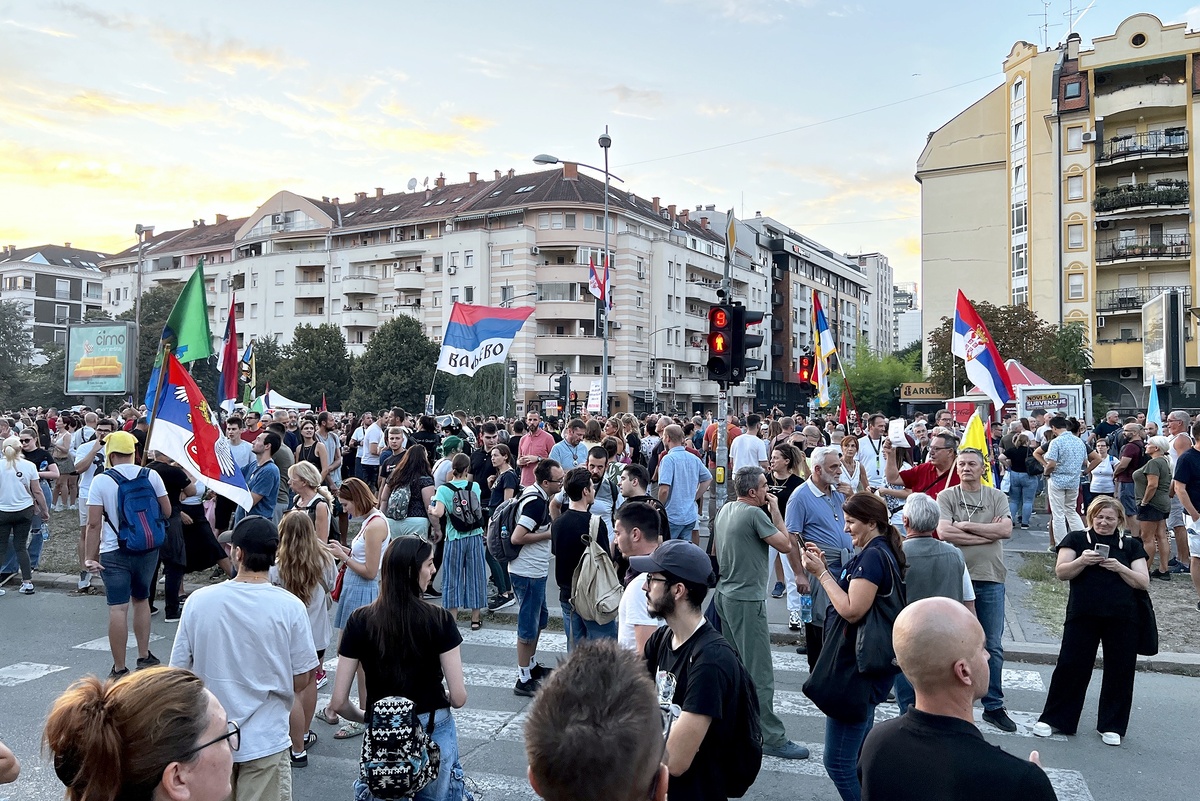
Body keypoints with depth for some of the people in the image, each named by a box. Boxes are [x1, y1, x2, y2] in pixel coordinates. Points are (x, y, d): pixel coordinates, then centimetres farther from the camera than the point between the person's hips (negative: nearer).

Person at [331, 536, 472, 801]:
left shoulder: (360, 620, -9)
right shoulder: (439, 619, -15)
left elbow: (339, 702, -6)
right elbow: (458, 697, -13)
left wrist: (367, 717, 13)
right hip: (435, 733, -1)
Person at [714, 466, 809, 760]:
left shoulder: (725, 509, 9)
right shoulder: (754, 513, -18)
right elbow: (785, 545, -14)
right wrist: (775, 510, -5)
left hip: (724, 594, 10)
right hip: (747, 600, -10)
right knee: (760, 671, -4)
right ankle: (772, 738, 2)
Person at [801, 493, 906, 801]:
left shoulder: (873, 556, -18)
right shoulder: (882, 552, 13)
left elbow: (852, 610, -24)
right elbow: (854, 596, 14)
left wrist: (821, 573, -17)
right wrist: (825, 568, 4)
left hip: (858, 668, -11)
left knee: (838, 761, -6)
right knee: (859, 756, 21)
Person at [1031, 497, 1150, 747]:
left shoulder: (1132, 546, 12)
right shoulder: (1076, 539, 7)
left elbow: (1144, 583, 5)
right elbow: (1061, 572, -2)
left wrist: (1120, 568, -12)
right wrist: (1082, 561, -19)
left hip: (1122, 620, 2)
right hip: (1082, 616, -2)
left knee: (1120, 670, 6)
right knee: (1070, 666, 0)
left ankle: (1111, 726, 22)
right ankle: (1053, 718, 11)